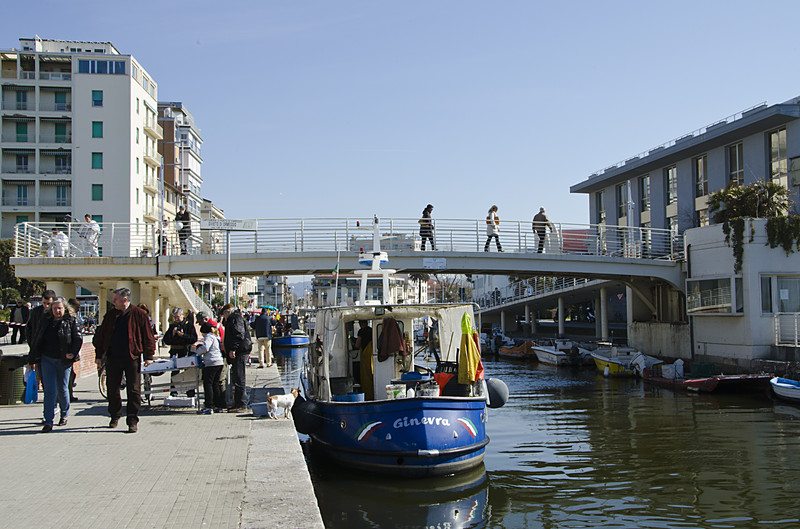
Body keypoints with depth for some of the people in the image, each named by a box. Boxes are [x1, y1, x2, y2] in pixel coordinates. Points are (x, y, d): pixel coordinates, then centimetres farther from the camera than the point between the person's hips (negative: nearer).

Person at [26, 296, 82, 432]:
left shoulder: (71, 321, 1)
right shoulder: (46, 321, 8)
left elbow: (78, 339, -2)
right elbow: (36, 341, 13)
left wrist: (73, 353, -17)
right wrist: (31, 360, 12)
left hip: (64, 360, -2)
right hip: (47, 359, 2)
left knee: (62, 389, 7)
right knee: (49, 390, -3)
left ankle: (64, 415, 29)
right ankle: (48, 422, -3)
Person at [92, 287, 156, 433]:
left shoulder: (139, 314, -3)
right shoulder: (110, 315, 8)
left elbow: (148, 336, -1)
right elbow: (100, 336, 14)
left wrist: (148, 356, -4)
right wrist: (99, 355, 11)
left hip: (132, 358, -4)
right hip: (113, 357, 4)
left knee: (133, 390, -3)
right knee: (112, 388, 9)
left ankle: (132, 421, 4)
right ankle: (115, 416, 28)